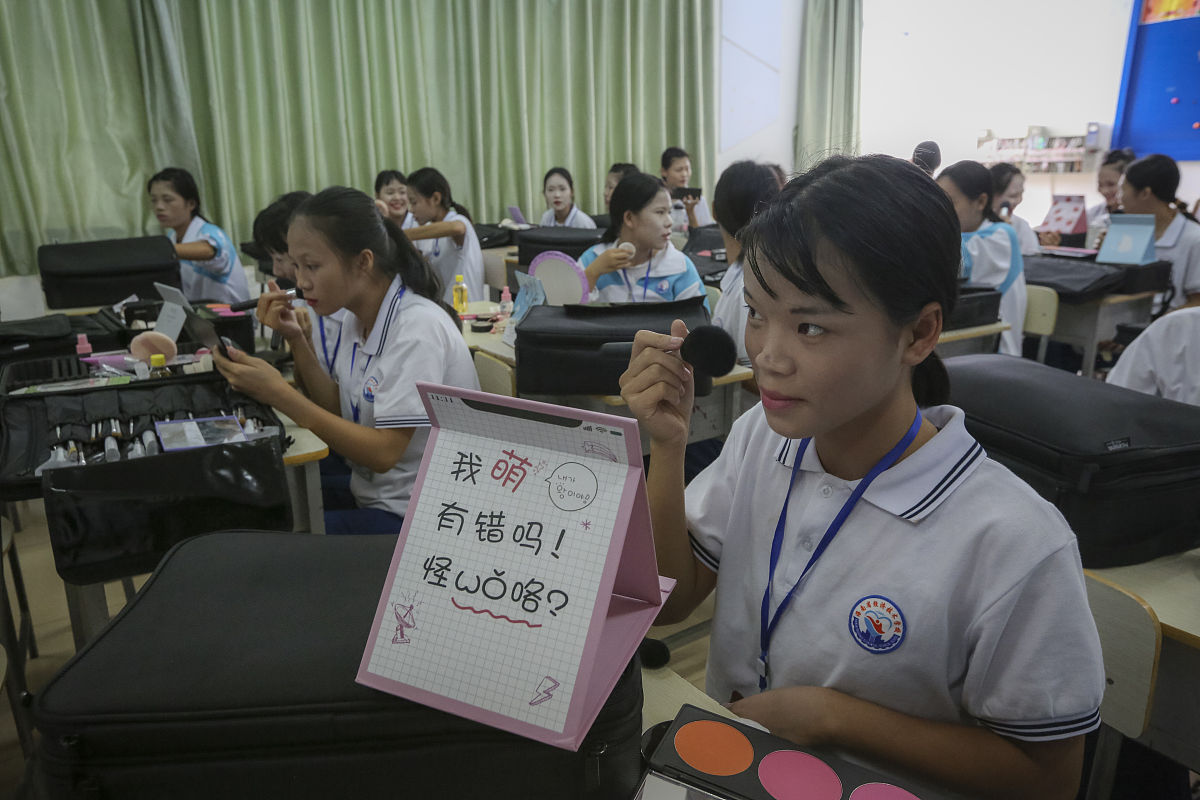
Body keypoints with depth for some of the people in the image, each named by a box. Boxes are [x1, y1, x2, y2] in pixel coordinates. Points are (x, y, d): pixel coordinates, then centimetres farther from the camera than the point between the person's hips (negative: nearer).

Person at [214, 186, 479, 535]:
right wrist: (295, 339, -3)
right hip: (371, 492, 8)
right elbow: (339, 411, 7)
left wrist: (280, 394, -26)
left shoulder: (417, 327, -22)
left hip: (413, 519, -8)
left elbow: (384, 453, -24)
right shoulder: (357, 319, 5)